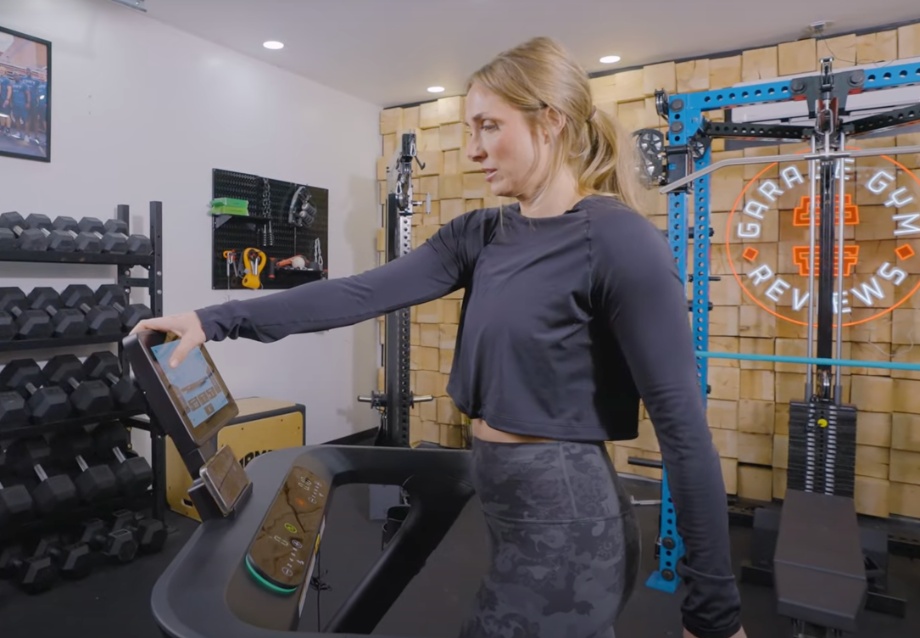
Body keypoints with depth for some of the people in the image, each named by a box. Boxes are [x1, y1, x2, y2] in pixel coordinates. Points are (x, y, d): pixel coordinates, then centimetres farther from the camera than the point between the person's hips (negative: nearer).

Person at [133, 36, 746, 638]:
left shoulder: (619, 240, -17)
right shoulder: (481, 235, 5)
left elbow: (683, 420, -16)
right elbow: (360, 293, 0)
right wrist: (218, 320, -3)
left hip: (563, 518, -6)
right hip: (503, 501, 7)